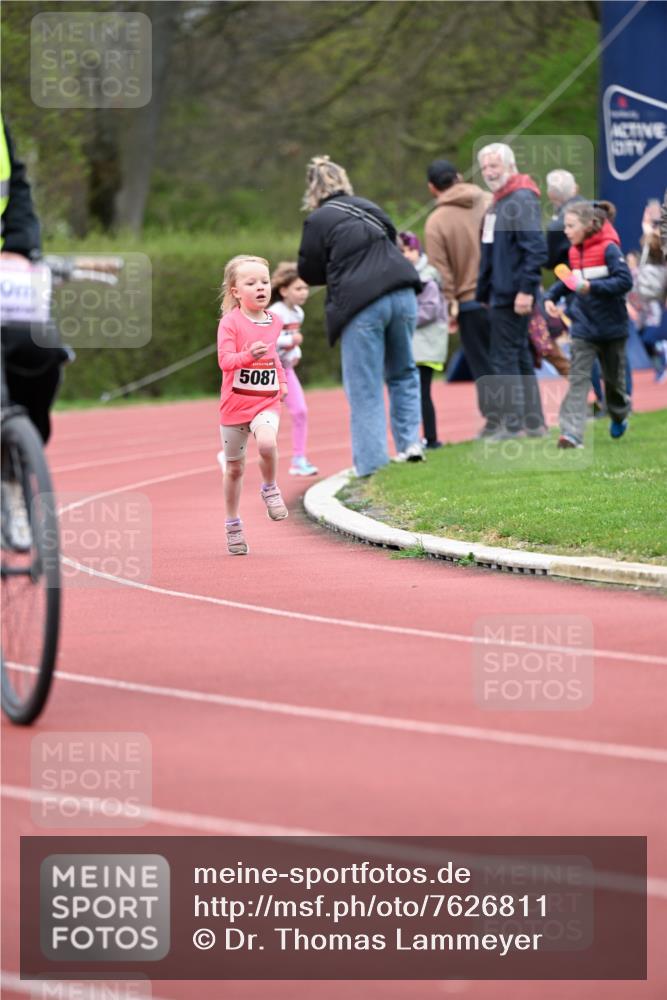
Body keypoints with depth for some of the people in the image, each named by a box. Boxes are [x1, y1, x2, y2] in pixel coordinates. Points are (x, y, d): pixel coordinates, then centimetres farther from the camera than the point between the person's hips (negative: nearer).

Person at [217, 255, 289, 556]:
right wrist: (249, 355, -39)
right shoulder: (230, 322, -11)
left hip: (266, 402, 2)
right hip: (235, 404, -2)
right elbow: (225, 360, -23)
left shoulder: (274, 322, 5)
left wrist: (282, 381, 17)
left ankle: (270, 489, -1)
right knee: (234, 468, 9)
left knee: (267, 443, -30)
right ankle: (233, 525, 26)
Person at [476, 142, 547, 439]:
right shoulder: (499, 203, 16)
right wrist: (484, 292, 18)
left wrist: (526, 290, -25)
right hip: (500, 293, 10)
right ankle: (533, 422, 20)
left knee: (505, 358, -7)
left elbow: (536, 248, -22)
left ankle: (511, 423, -4)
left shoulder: (521, 200, -14)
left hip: (513, 295, -10)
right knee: (519, 357, 14)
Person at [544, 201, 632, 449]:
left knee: (613, 377, 15)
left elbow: (625, 281, -20)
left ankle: (619, 415, 44)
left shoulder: (608, 249, -15)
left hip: (611, 326, -4)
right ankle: (571, 432, -20)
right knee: (578, 378, -10)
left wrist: (592, 287, -27)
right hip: (583, 327, 4)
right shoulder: (574, 251, 4)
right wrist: (551, 296, 2)